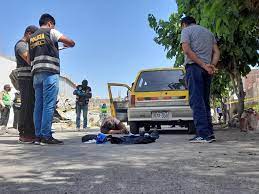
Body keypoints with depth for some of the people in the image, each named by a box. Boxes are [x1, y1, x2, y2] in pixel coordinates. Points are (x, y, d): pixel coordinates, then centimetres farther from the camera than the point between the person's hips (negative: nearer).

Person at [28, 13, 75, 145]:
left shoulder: (32, 37, 23)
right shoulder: (51, 32, 5)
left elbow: (30, 58, 18)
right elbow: (71, 43, 2)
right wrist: (66, 45, 24)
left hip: (36, 73, 7)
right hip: (50, 72, -7)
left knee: (39, 105, 5)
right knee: (49, 105, -9)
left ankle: (38, 136, 4)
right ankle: (46, 136, -12)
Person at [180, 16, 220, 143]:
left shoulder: (186, 30, 6)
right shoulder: (208, 32, 26)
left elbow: (186, 50, -11)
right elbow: (216, 52, 14)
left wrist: (203, 65, -13)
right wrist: (212, 66, -1)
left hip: (194, 67, -6)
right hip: (207, 70, 6)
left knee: (197, 101, -10)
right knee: (205, 101, 10)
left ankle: (203, 134, -16)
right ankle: (209, 133, 8)